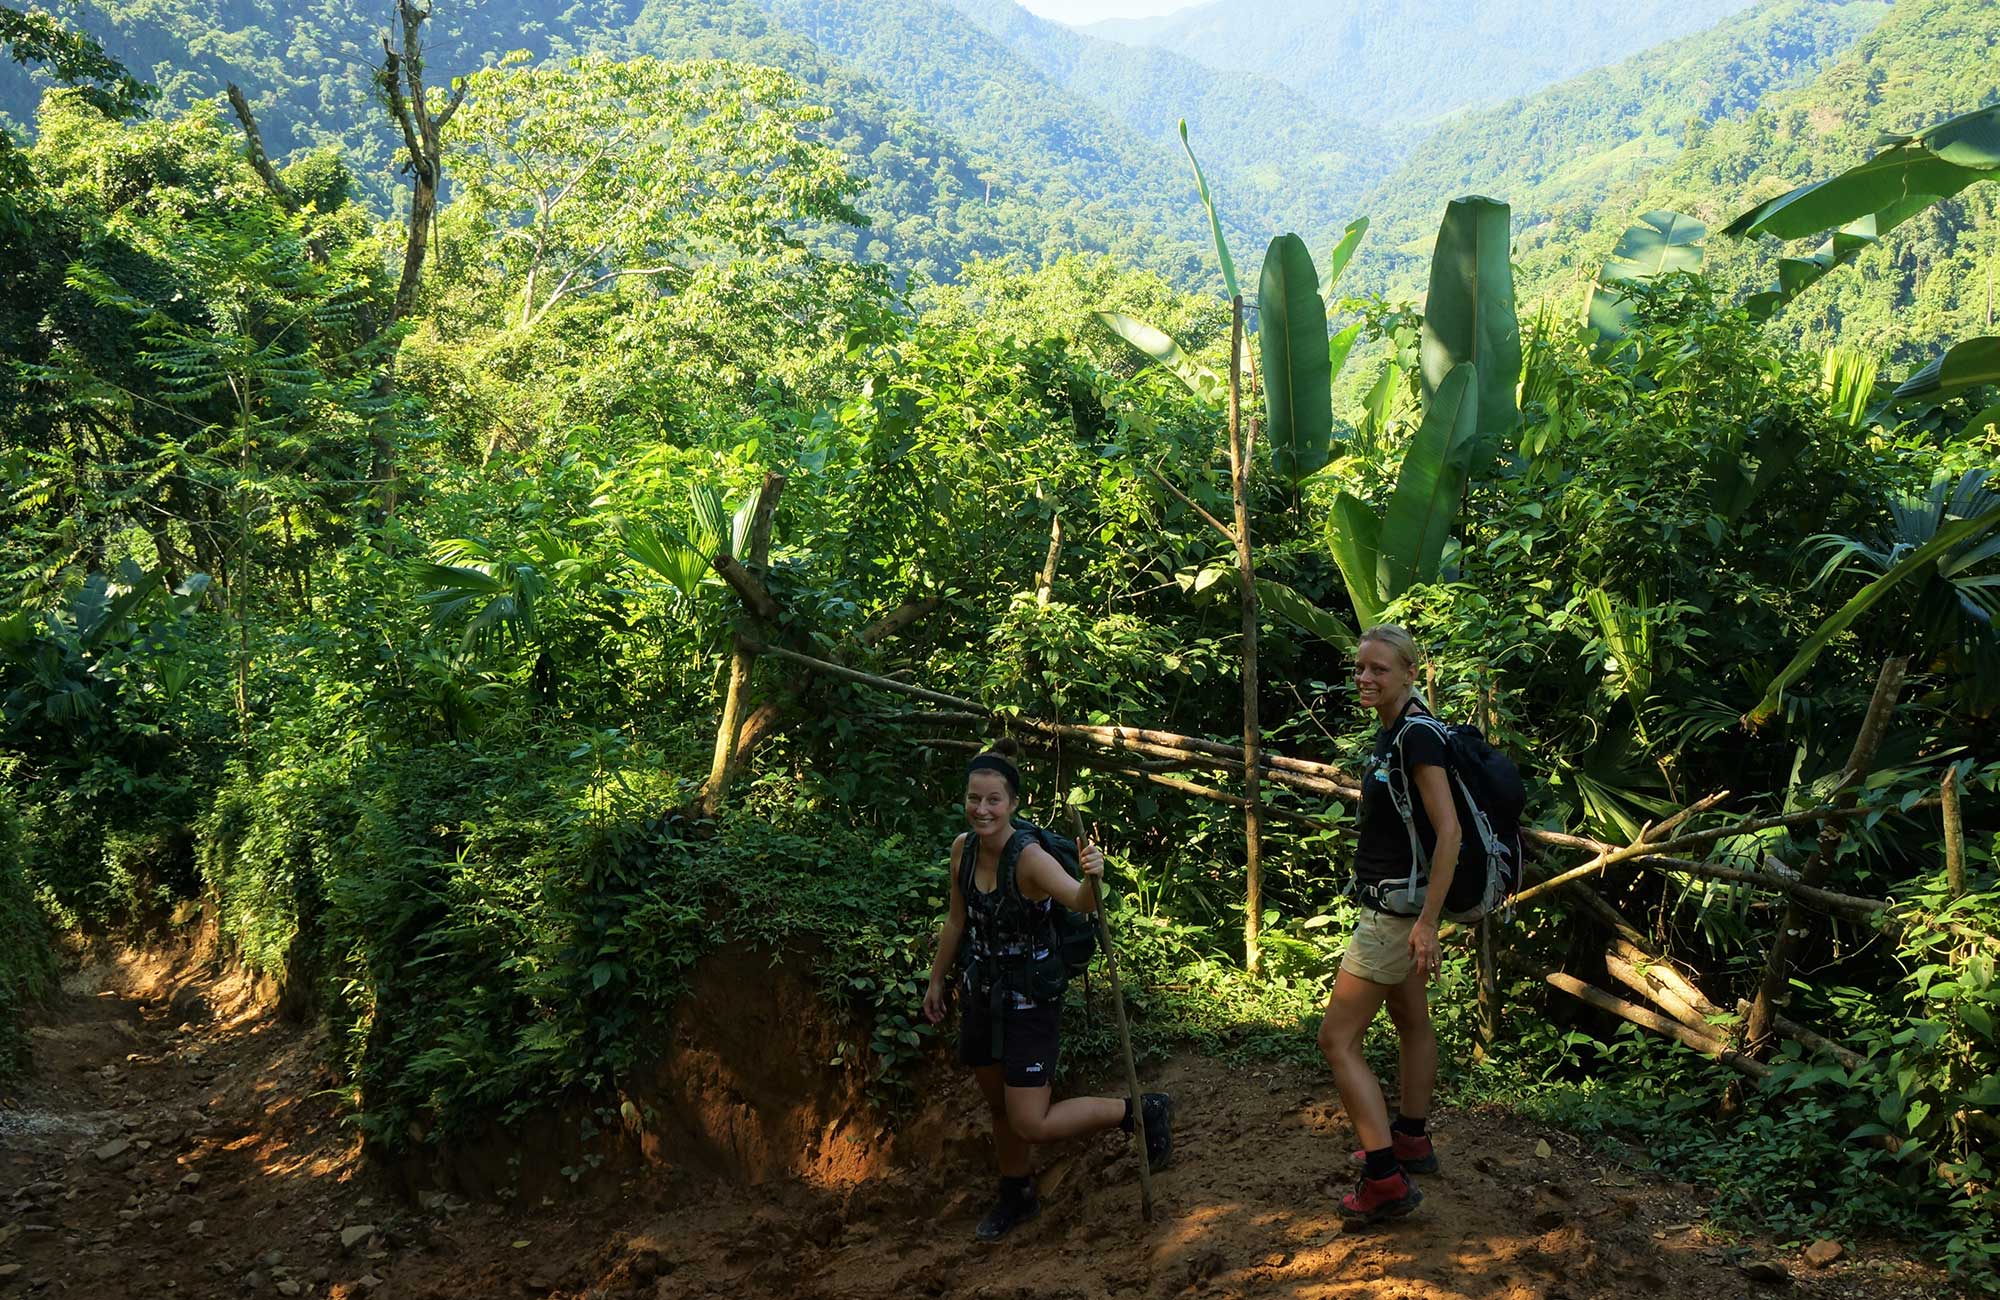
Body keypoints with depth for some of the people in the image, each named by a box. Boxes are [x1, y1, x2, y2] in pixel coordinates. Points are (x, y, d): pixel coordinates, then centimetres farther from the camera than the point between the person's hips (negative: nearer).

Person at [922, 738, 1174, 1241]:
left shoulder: (1029, 857, -24)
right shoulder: (962, 849, -4)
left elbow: (1081, 901, -41)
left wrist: (1092, 878, -63)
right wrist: (937, 981, 19)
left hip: (1031, 997, -6)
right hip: (985, 989, 6)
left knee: (1032, 1124, -8)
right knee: (999, 1105, 20)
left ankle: (1144, 1111, 9)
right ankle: (1016, 1197, 42)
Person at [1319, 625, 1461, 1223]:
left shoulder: (1416, 736, -20)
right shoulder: (1392, 734, 10)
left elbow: (1449, 831, -24)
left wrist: (1427, 922, -26)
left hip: (1398, 909, -10)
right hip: (1391, 905, 10)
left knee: (1337, 1037, -10)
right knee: (1411, 1021, 22)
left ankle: (1386, 1181, -8)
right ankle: (1411, 1140, 37)